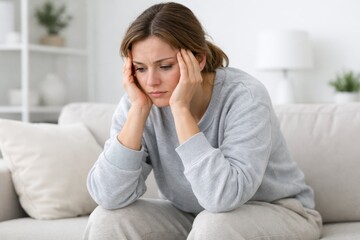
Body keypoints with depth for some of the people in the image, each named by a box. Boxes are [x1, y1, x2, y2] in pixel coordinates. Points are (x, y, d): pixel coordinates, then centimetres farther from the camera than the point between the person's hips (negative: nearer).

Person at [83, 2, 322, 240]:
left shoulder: (244, 97, -26)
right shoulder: (142, 101, -14)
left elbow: (223, 197, -38)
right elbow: (109, 197, -23)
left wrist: (180, 108, -36)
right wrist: (139, 108, -27)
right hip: (188, 217, 4)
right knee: (108, 220, -16)